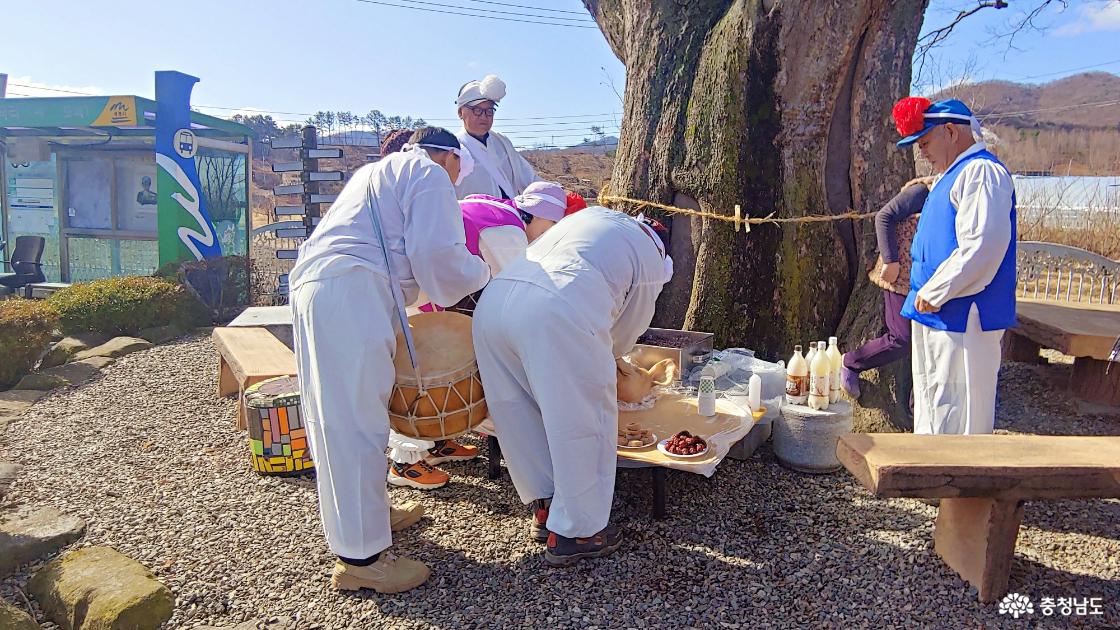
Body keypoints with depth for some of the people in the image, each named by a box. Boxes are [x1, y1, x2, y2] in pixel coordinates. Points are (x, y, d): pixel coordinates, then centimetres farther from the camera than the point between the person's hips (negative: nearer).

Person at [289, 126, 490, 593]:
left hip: (312, 285, 10)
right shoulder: (430, 174, 3)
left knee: (338, 415, 16)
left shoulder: (379, 171, 31)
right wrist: (481, 276, 8)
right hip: (351, 293, -10)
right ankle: (360, 557, -4)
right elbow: (435, 254, -9)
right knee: (357, 421, -9)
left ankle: (370, 512, 31)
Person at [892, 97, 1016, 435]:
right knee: (931, 405, 19)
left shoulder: (981, 172, -15)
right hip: (937, 317, 11)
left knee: (955, 416, -4)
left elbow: (981, 247, -26)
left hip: (962, 318, -11)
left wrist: (934, 294, -18)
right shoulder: (953, 175, 18)